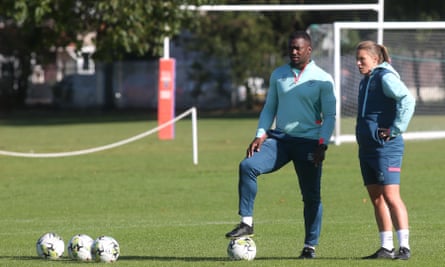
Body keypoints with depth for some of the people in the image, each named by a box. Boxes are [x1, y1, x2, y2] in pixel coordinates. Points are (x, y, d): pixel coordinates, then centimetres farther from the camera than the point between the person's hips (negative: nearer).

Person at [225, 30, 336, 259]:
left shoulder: (322, 79, -1)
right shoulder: (278, 75, 11)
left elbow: (329, 115, -1)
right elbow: (269, 108, 15)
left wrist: (322, 144, -12)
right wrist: (261, 135, 1)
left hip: (308, 142, -3)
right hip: (279, 138, 3)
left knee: (311, 196, 1)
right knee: (248, 166, -21)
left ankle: (310, 246, 14)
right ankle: (246, 223, -17)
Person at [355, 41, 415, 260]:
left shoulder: (385, 77, -11)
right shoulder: (366, 81, 17)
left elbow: (407, 100, -24)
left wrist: (396, 129, -21)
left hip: (386, 147, -10)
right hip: (367, 147, 10)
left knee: (390, 196, -12)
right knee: (376, 198, 8)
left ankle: (404, 247, -11)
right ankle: (386, 247, 12)